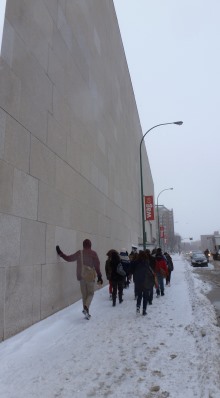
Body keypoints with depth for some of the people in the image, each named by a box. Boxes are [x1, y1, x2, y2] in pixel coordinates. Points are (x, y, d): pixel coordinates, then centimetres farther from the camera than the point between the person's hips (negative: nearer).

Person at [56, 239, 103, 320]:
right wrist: (99, 276, -3)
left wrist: (60, 253, 18)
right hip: (90, 277, -3)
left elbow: (68, 258, 7)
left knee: (84, 294, 13)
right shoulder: (93, 253, -7)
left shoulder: (79, 253, 0)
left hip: (81, 277, 3)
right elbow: (97, 266, -8)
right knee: (90, 293, 10)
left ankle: (86, 313, 16)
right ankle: (86, 307, -15)